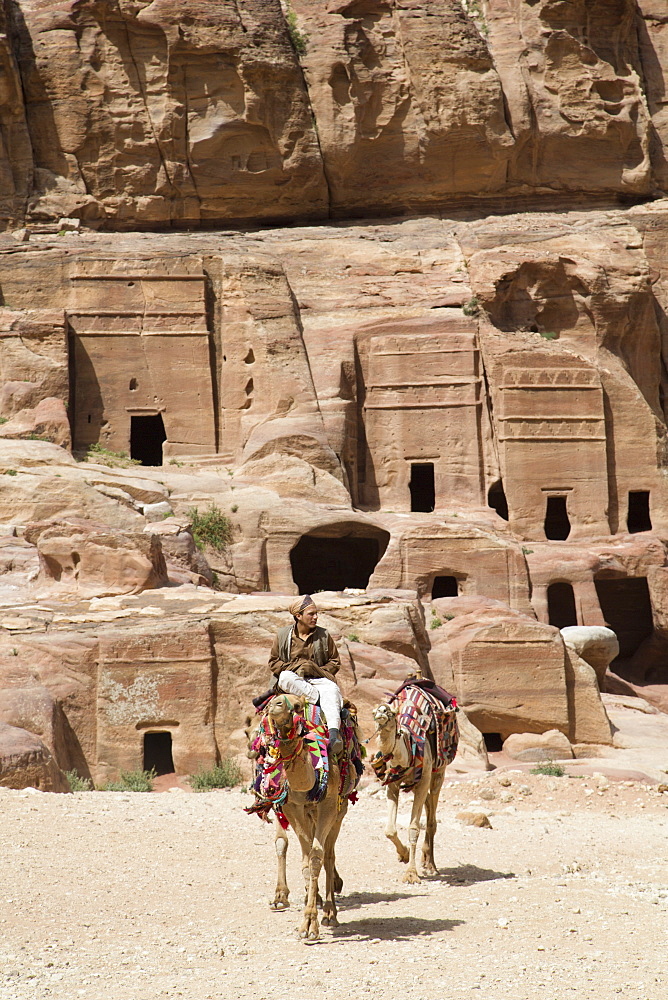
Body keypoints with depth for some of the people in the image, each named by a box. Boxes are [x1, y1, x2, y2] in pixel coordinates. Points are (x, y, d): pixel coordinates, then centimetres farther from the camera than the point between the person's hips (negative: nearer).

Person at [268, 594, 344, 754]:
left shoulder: (323, 635, 11)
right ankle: (319, 699, -35)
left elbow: (335, 662, 13)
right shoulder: (283, 635, 8)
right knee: (286, 678, -37)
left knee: (332, 689, -35)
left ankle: (334, 733, -54)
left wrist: (318, 671, -4)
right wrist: (293, 669, -7)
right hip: (294, 678, 0)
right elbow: (273, 662, 9)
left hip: (319, 679, 0)